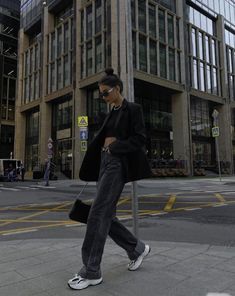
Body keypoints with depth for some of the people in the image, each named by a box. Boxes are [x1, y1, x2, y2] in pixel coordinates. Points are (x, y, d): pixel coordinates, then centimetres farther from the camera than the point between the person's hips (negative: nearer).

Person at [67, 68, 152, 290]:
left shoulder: (133, 109, -3)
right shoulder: (112, 113, 21)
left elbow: (140, 139, -11)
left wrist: (114, 146, -11)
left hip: (117, 163, -9)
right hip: (104, 162, 9)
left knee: (98, 213, -12)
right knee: (106, 215, 7)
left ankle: (91, 272, -1)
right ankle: (137, 248, 24)